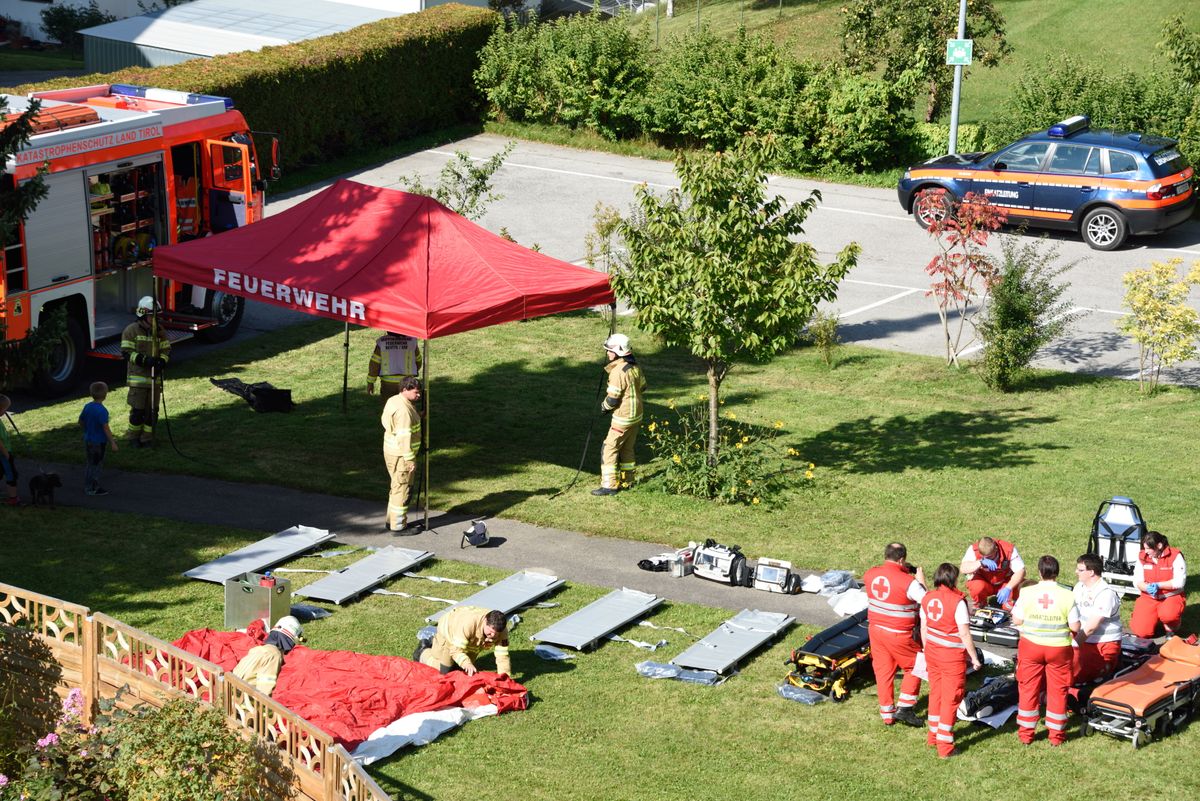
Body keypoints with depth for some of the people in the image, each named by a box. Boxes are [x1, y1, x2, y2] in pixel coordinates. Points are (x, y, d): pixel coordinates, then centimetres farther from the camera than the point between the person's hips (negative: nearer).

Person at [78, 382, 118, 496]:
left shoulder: (87, 407, 0)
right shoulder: (102, 411, -22)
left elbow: (81, 421, 12)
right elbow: (106, 428, -23)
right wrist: (112, 443, -18)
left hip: (87, 439, 7)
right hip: (98, 442, -7)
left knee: (89, 464, 18)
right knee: (97, 464, 4)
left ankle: (87, 486, 26)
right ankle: (94, 488, 11)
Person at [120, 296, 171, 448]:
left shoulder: (159, 331, 8)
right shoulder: (131, 330, -6)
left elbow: (166, 350, 10)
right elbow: (126, 351, -10)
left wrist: (161, 362, -12)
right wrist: (143, 360, -23)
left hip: (155, 377, 4)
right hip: (138, 376, -4)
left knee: (152, 409, 6)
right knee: (138, 409, -3)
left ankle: (147, 438, 17)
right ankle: (134, 436, 14)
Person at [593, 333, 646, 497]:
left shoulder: (617, 372, -23)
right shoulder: (635, 367, 3)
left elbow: (612, 400, -21)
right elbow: (642, 388, 15)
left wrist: (604, 406, -1)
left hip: (623, 418, -9)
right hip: (636, 415, 9)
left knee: (609, 449, -3)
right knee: (627, 448, 19)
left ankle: (609, 485, -5)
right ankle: (627, 480, 27)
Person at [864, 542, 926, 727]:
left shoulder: (870, 574, -3)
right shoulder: (908, 582, -22)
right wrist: (921, 581, -2)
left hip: (875, 629, 5)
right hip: (898, 634, -5)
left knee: (883, 670, 15)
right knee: (914, 667, 14)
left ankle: (887, 713, 20)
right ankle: (905, 708, 8)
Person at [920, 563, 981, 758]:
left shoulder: (927, 598, -1)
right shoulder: (957, 601, -19)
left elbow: (923, 629, 8)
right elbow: (964, 634, -16)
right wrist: (974, 657, -5)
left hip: (932, 653, 6)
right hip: (953, 655, -6)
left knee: (935, 694, 21)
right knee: (951, 698, 4)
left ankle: (934, 735, 32)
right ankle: (945, 746, 6)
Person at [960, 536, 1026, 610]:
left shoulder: (1009, 550, -25)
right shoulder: (973, 550, -25)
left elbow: (1020, 571, -26)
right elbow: (963, 568, -36)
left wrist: (1008, 588, -40)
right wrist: (981, 562, -51)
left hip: (1004, 583, 1)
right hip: (983, 581, -1)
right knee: (977, 587, -35)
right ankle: (979, 606, -1)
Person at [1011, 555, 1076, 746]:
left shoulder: (1027, 593, -9)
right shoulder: (1067, 596, -11)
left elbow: (1016, 620, -5)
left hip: (1031, 646, 1)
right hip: (1058, 649, -1)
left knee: (1028, 689, 13)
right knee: (1057, 691, 12)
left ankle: (1026, 732, 20)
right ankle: (1056, 734, 19)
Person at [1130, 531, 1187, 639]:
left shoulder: (1175, 556, -11)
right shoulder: (1142, 557, 1)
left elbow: (1179, 582, -16)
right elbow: (1137, 581, 1)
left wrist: (1158, 585, -23)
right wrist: (1148, 588, -21)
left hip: (1171, 597, -3)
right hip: (1148, 598, 3)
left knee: (1168, 614, -39)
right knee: (1141, 631, -14)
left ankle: (1171, 629, -1)